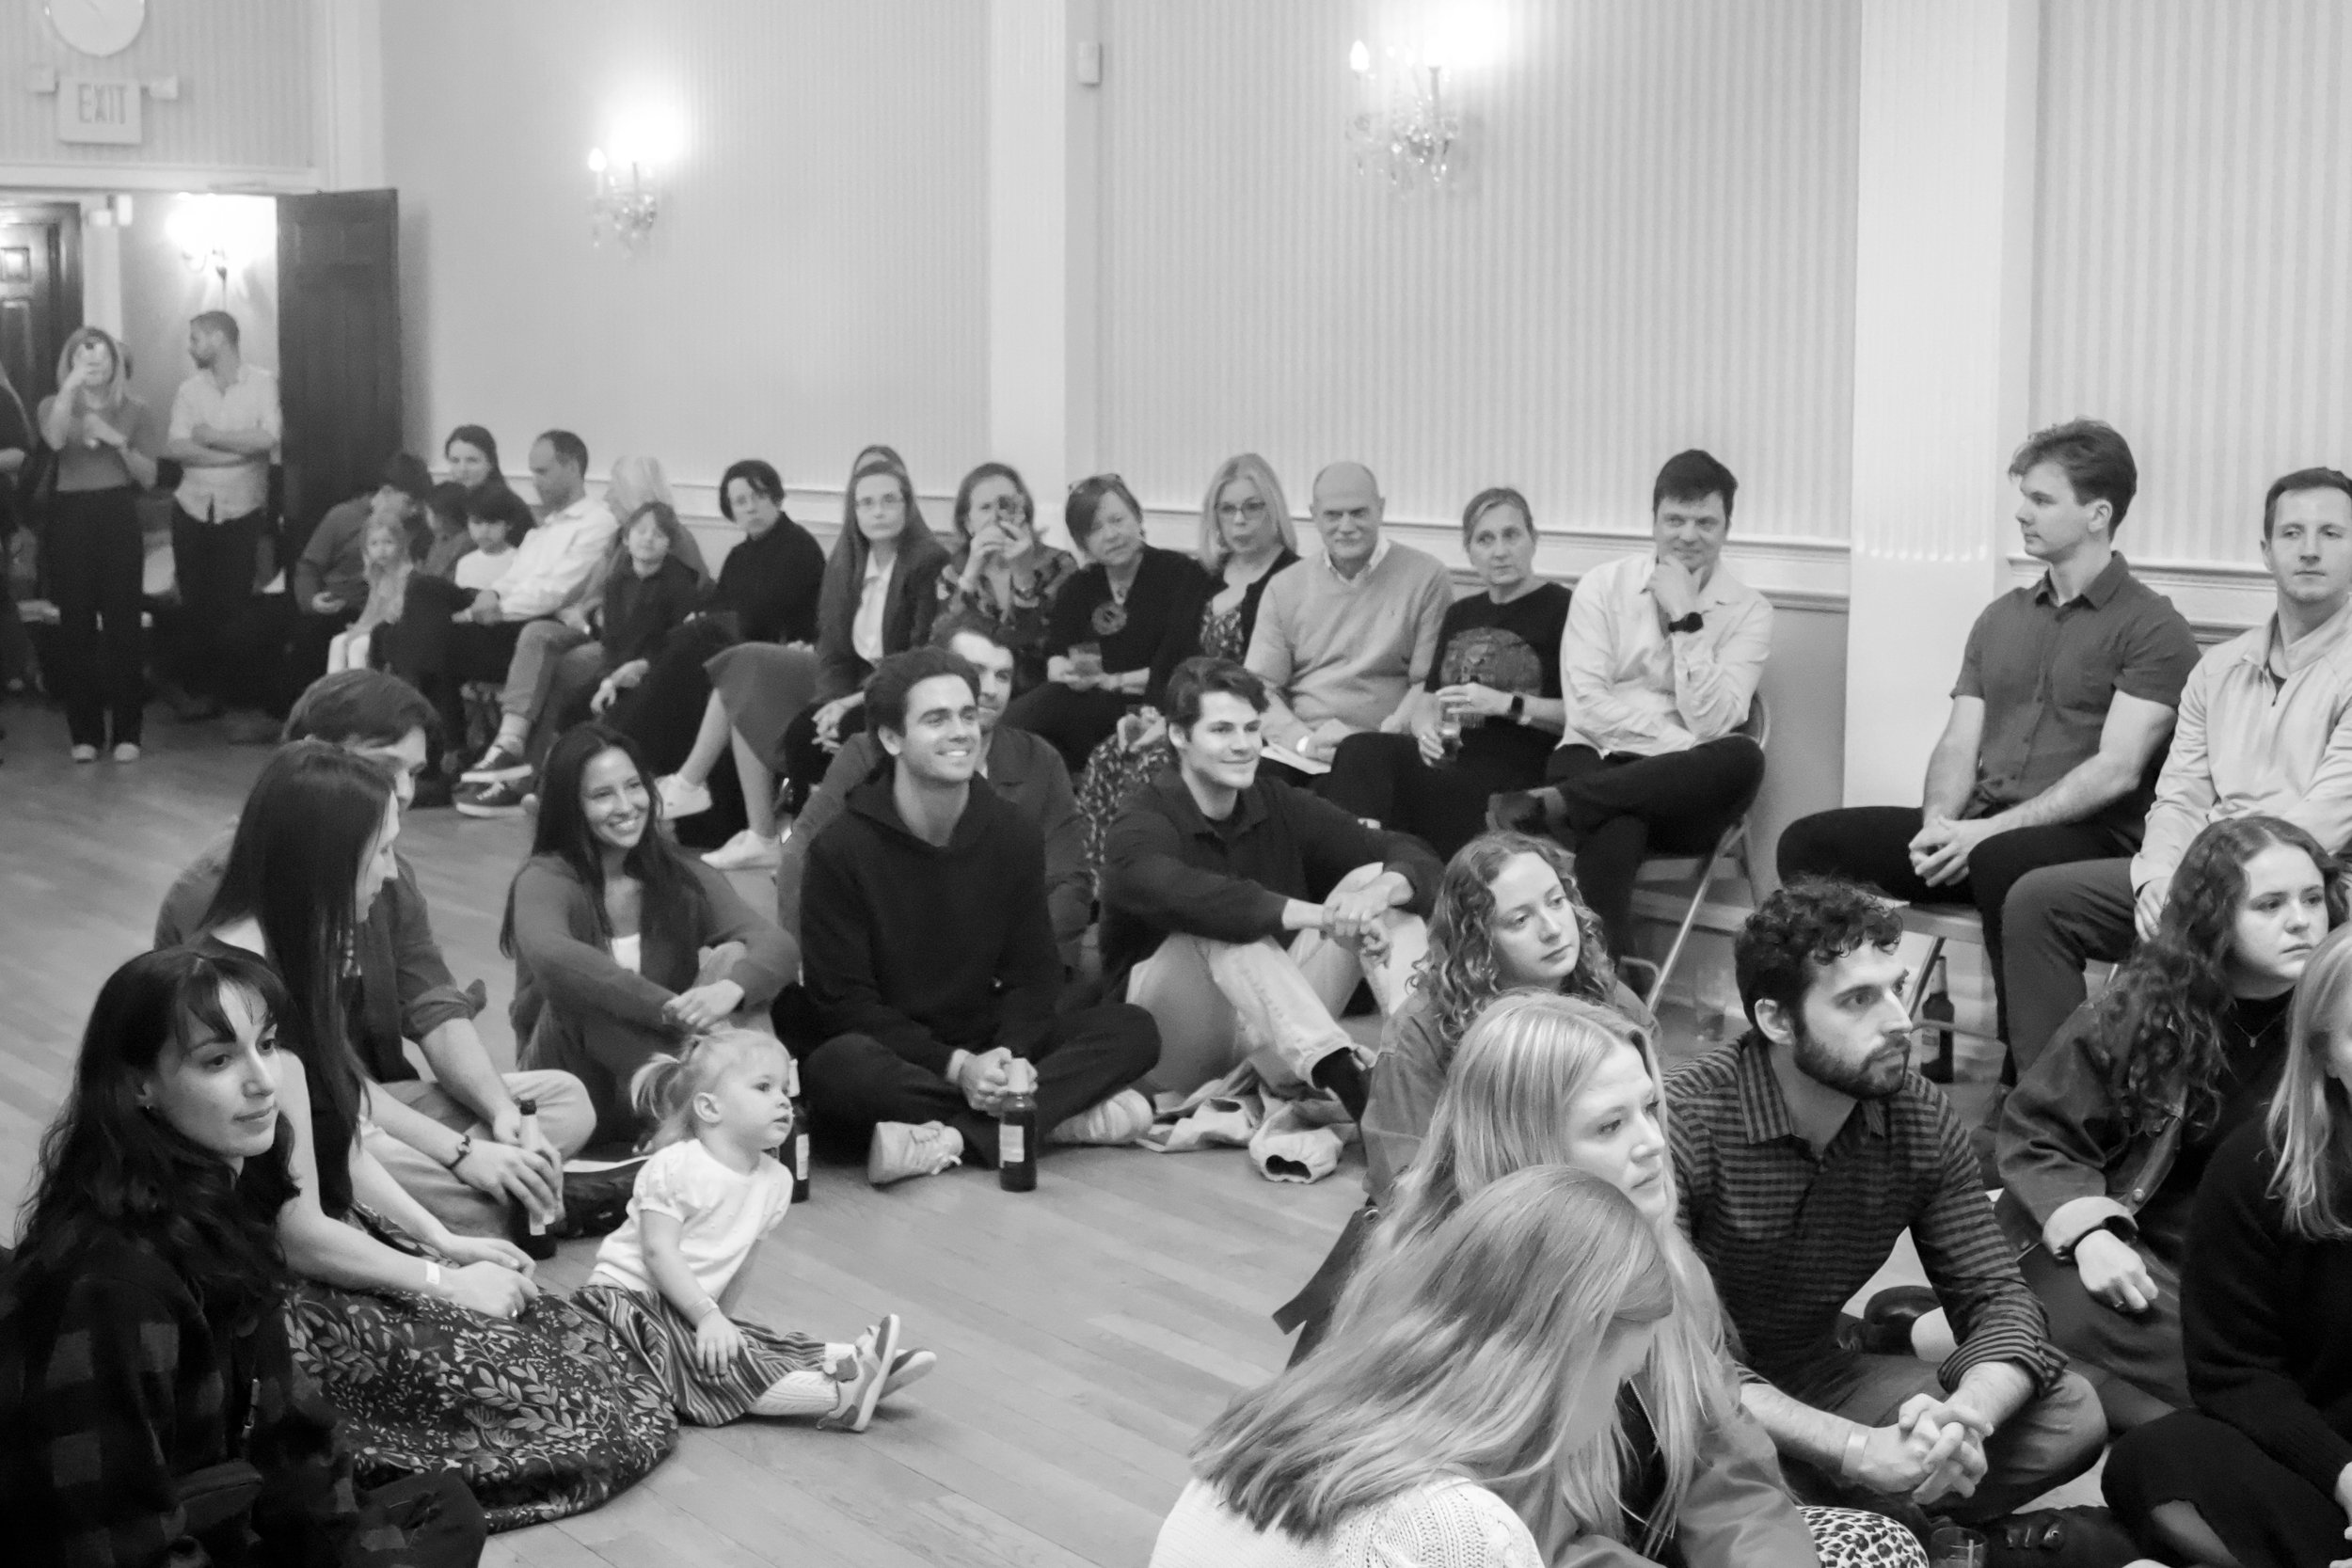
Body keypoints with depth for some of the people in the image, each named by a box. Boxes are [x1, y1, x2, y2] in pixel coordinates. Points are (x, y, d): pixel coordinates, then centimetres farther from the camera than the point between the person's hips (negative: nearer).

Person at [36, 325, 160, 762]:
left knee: (123, 621, -4)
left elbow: (149, 477, 3)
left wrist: (119, 441, -11)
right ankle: (84, 731, 6)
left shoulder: (134, 411, 8)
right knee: (76, 624, 0)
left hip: (118, 517, 0)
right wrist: (70, 388, -22)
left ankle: (128, 729, 3)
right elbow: (55, 440, -18)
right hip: (70, 518, 0)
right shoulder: (53, 405, 6)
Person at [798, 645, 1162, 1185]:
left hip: (986, 1044, 5)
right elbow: (842, 1000, -12)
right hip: (887, 1050, -4)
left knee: (1133, 1029, -15)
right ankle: (1065, 1114, -31)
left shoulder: (1013, 836, 3)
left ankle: (948, 1138, -29)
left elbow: (1033, 974, 2)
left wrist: (1010, 1055, -20)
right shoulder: (840, 850, -10)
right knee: (836, 1069, -38)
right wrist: (956, 1066, -23)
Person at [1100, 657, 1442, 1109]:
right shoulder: (1142, 826, -14)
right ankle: (1339, 1074, -51)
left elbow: (1414, 858, -6)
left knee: (1376, 878, -9)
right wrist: (1327, 917, -48)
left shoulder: (1277, 805, 2)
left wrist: (1382, 890, -31)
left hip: (1271, 1033, 5)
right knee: (1220, 926, -33)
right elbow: (1185, 897, -38)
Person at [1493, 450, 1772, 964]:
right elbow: (1586, 706, -2)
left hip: (1679, 794, 2)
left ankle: (1551, 804, -34)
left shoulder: (1749, 612, 7)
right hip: (1600, 763, -2)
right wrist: (1681, 739, -13)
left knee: (1744, 758, -35)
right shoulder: (1604, 586, 8)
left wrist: (1685, 618, -9)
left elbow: (1710, 722, -6)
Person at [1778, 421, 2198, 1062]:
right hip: (1978, 831, 7)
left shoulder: (2153, 628, -1)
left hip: (2092, 838, -6)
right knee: (1808, 842, -11)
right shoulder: (2002, 616, 21)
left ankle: (2030, 1076, -28)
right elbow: (1959, 745, 15)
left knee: (2001, 862, -41)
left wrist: (1988, 830, -19)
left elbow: (2117, 770, -12)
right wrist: (1939, 825, -8)